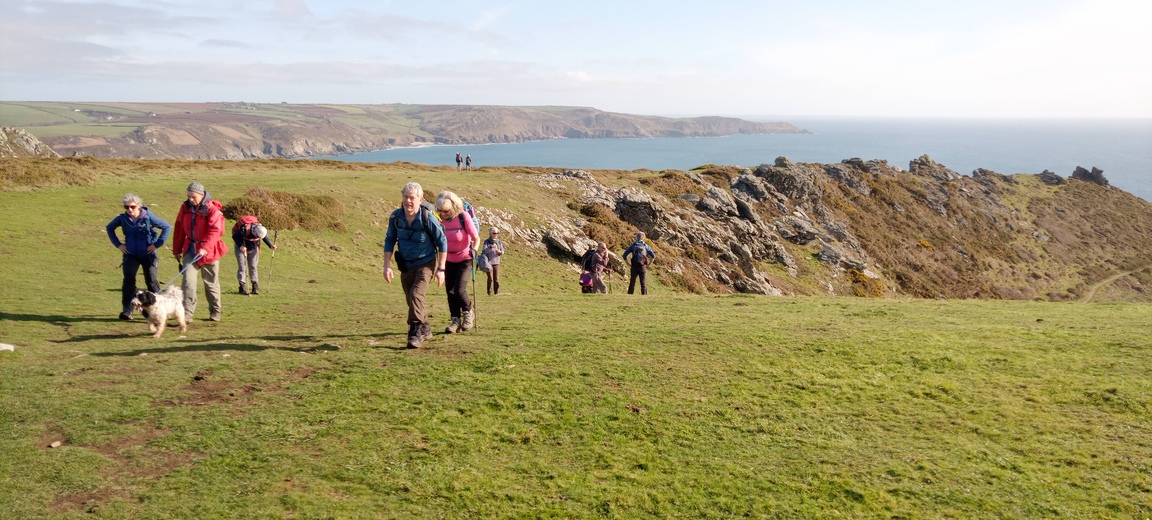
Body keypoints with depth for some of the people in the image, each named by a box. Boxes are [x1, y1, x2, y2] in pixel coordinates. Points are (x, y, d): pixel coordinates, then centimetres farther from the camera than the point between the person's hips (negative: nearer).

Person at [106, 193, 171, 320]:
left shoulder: (148, 217, -12)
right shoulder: (122, 218, -4)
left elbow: (167, 227, -7)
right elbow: (109, 228, 15)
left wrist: (157, 244, -10)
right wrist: (118, 244, 5)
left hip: (148, 254, -2)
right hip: (130, 255, 2)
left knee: (151, 281, 2)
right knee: (129, 280, -10)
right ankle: (127, 310, -7)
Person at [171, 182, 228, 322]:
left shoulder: (212, 210, -15)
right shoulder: (185, 207, 1)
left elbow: (214, 231, -25)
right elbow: (179, 229, 8)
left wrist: (205, 248, -37)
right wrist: (177, 250, 10)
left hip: (208, 251, -4)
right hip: (190, 248, 4)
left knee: (211, 283, 10)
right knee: (188, 280, -9)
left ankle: (215, 311, 26)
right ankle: (187, 312, -7)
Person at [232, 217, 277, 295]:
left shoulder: (261, 229, -22)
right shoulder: (244, 229, -35)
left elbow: (265, 237, -1)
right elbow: (234, 236, -21)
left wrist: (271, 245, -15)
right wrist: (240, 246, -31)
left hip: (253, 248, 3)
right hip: (242, 247, -3)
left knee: (253, 266, 2)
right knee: (242, 266, -7)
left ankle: (255, 287, 4)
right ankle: (243, 287, -4)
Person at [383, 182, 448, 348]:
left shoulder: (427, 219, -20)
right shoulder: (395, 217, -9)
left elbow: (442, 242, -10)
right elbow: (389, 241, 2)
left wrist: (441, 269, -11)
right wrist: (387, 266, -4)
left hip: (426, 263, -5)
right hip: (405, 265, 5)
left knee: (416, 294, -24)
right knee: (411, 300, 14)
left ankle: (416, 332, -14)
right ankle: (425, 329, 35)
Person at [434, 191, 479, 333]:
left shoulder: (463, 217, -19)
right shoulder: (439, 219, -9)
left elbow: (476, 238, -13)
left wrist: (473, 251, -28)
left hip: (465, 259, -4)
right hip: (449, 260, 4)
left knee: (459, 289, -13)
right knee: (450, 290, 2)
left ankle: (469, 313, 13)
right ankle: (456, 320, 14)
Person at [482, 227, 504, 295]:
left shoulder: (499, 242, 10)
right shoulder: (487, 241, -1)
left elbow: (502, 251, 9)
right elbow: (485, 250, -13)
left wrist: (499, 252, -14)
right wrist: (491, 247, -27)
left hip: (496, 262, 3)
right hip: (489, 262, -3)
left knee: (496, 278, 3)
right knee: (490, 278, -5)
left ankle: (497, 291, 11)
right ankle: (490, 292, 2)